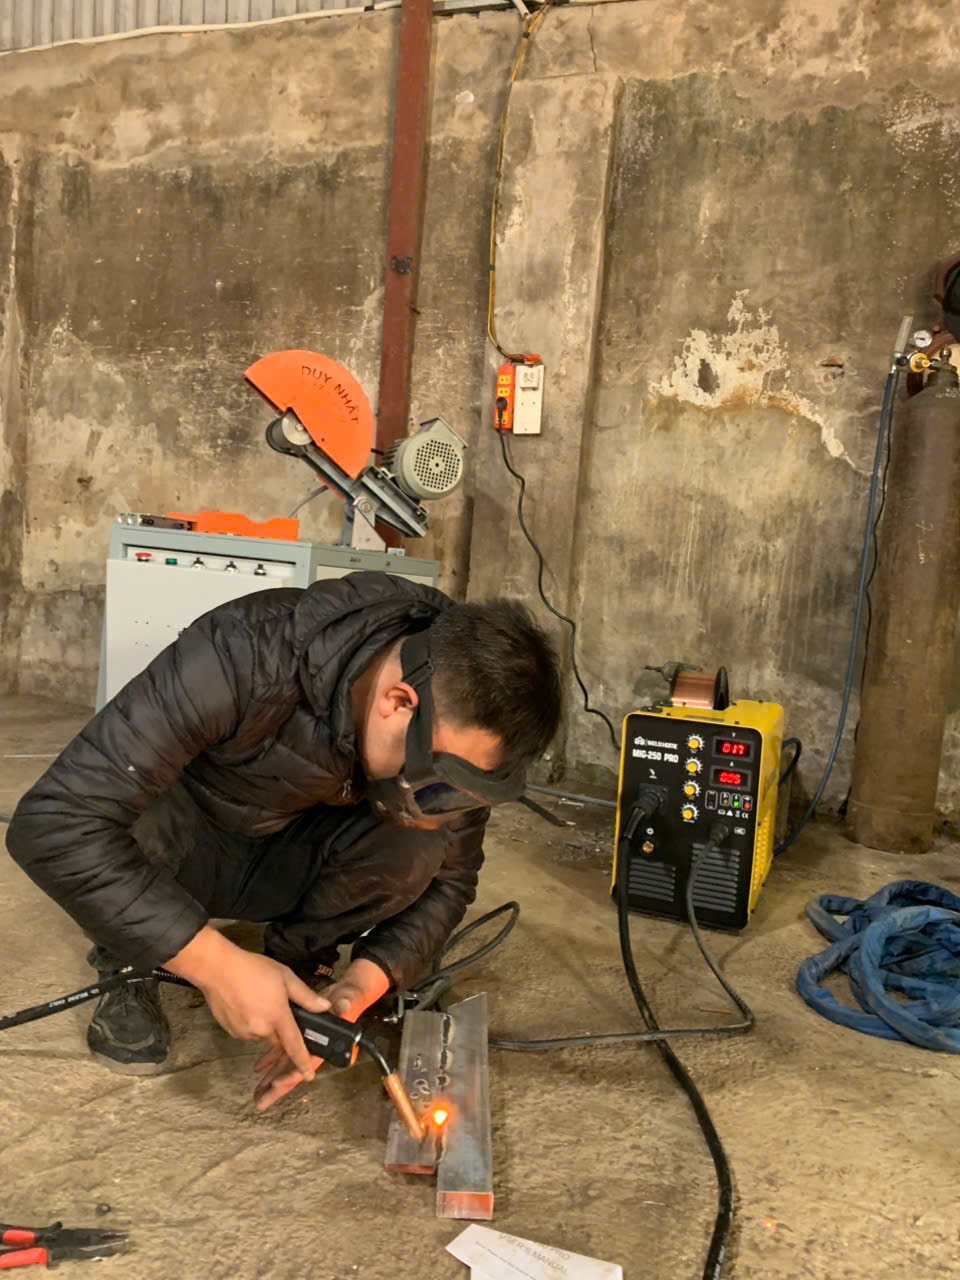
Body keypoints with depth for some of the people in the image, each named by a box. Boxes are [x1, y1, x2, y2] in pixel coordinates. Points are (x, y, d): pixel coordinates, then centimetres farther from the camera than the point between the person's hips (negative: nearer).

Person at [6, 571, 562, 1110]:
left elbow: (449, 876, -11)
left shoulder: (455, 727, -24)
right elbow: (53, 822, -41)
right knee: (127, 816, -35)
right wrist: (218, 964, -43)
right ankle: (129, 973, -4)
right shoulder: (245, 658, -39)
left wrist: (363, 983, -28)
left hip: (295, 861, 2)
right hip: (180, 849, -2)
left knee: (419, 845, -27)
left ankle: (298, 960, 1)